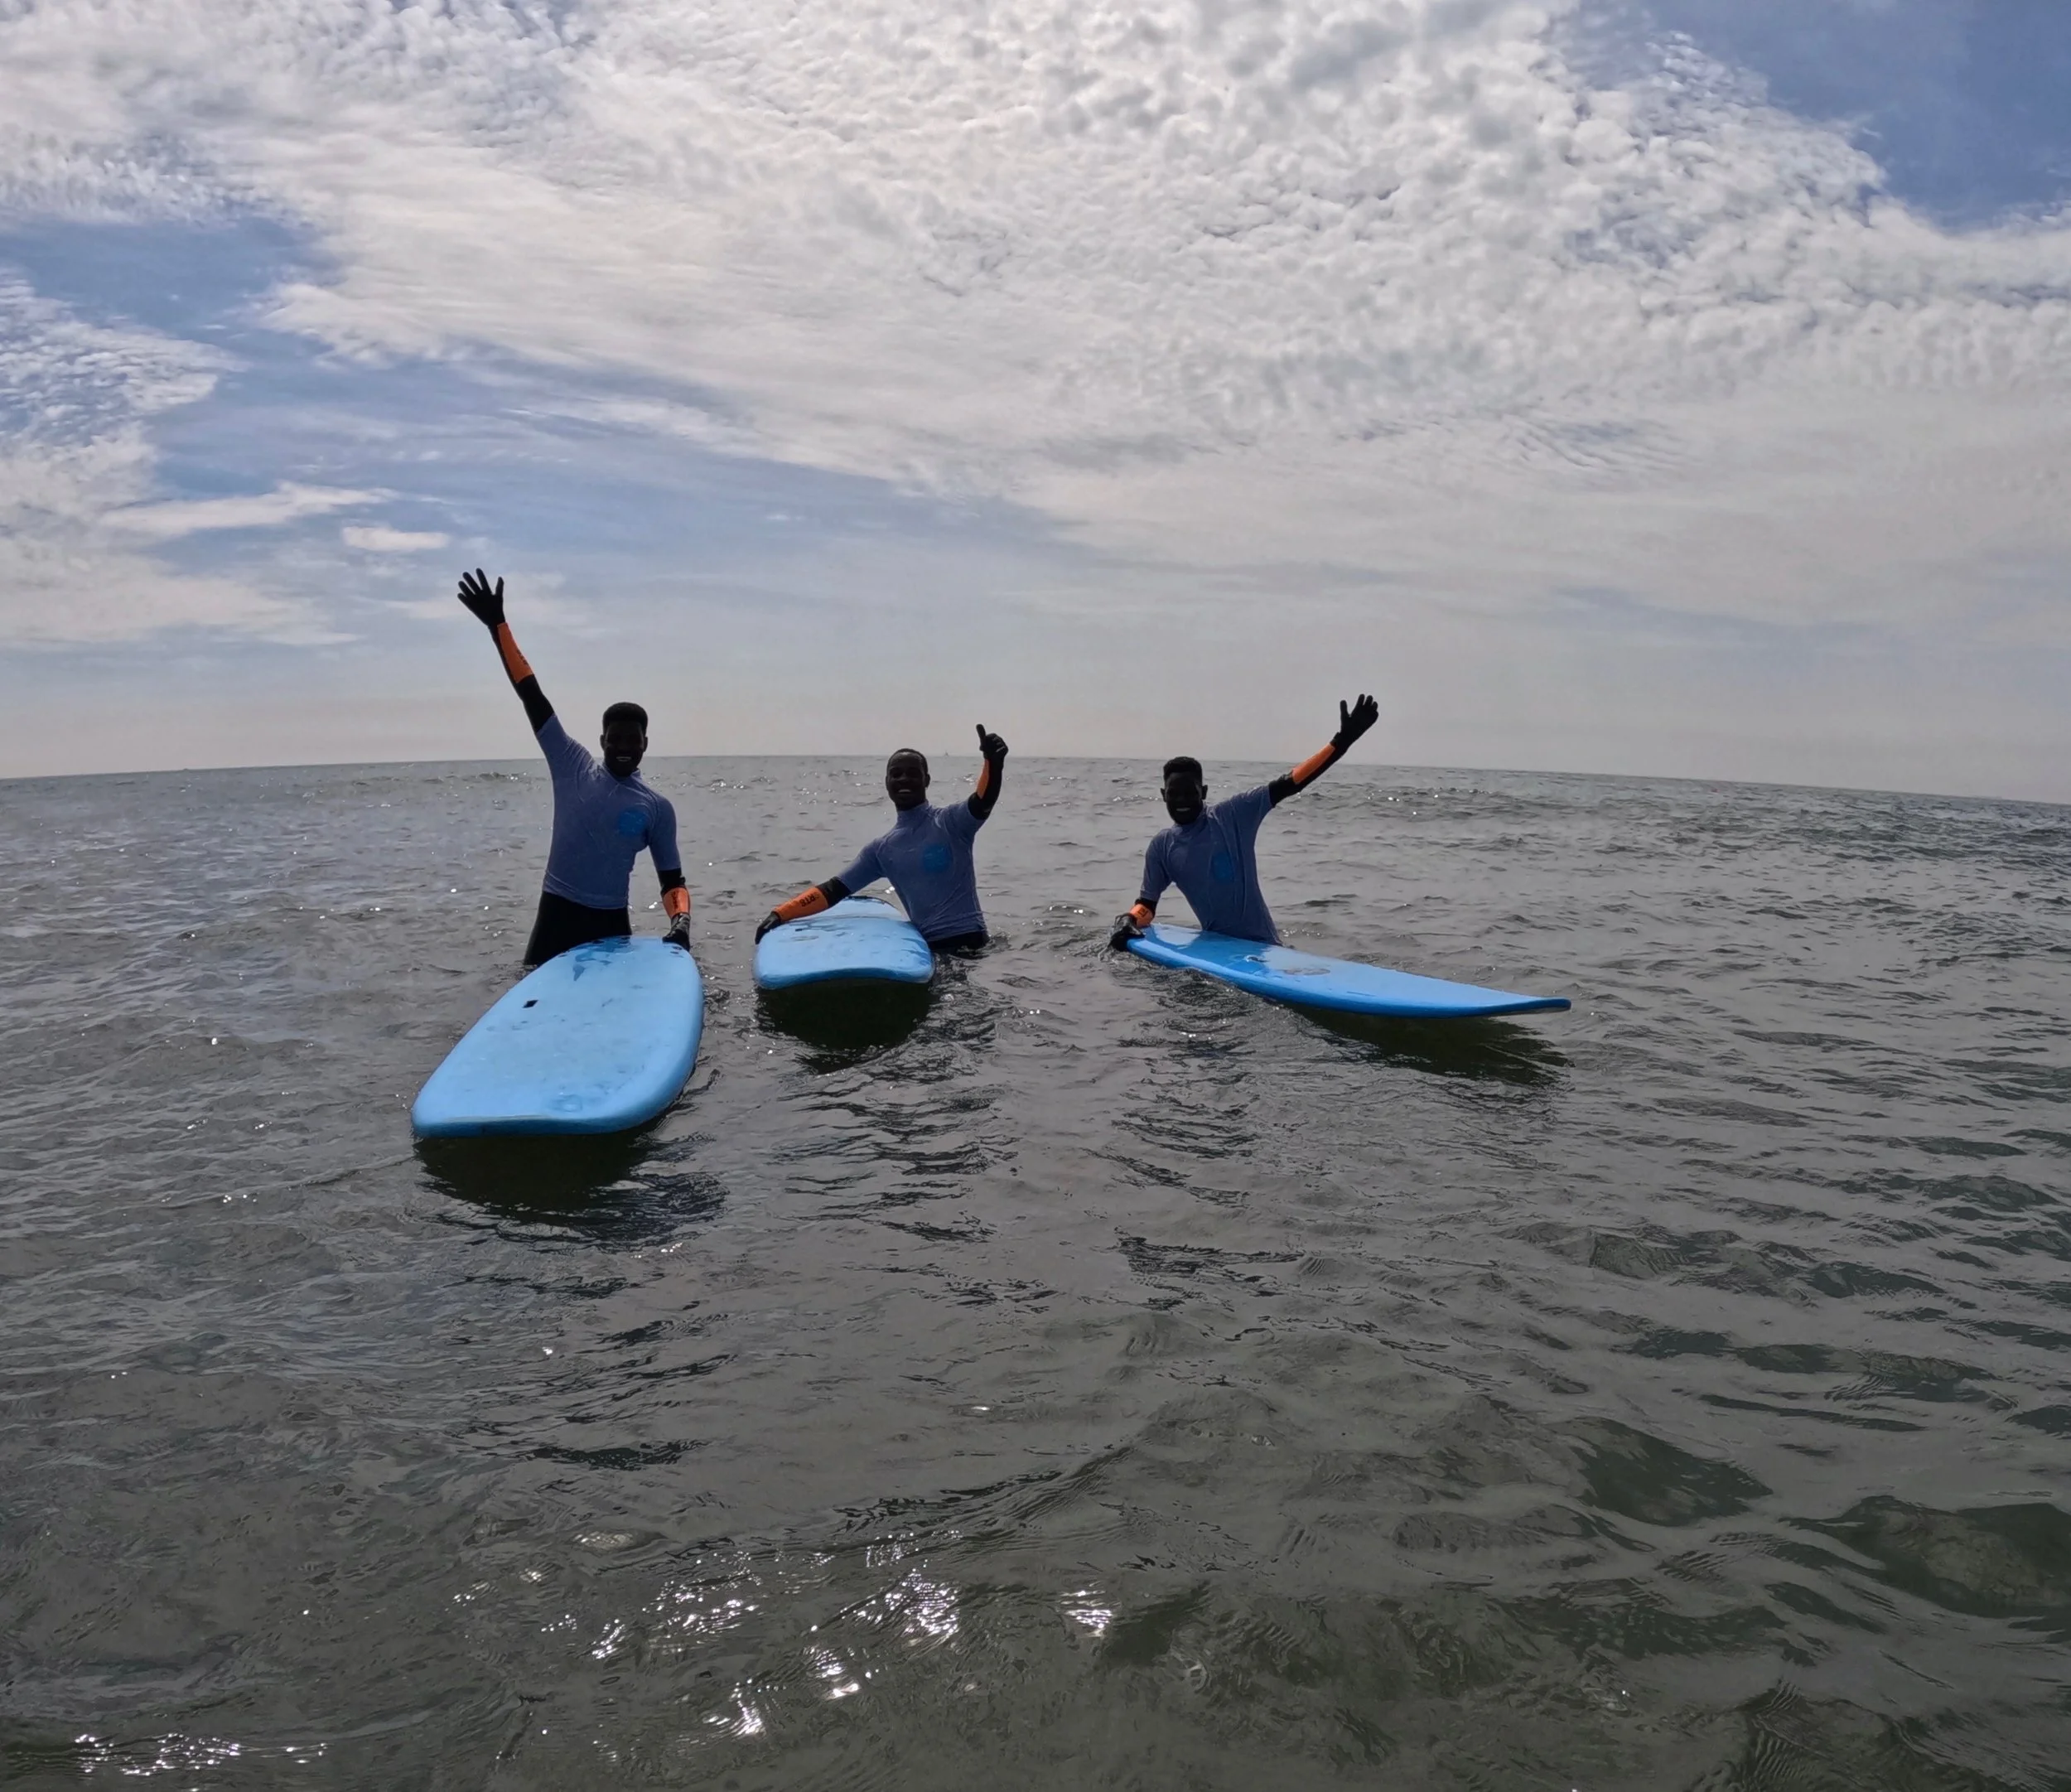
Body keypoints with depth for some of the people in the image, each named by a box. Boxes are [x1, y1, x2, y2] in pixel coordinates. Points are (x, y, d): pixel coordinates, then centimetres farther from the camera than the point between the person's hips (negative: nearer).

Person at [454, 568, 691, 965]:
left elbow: (673, 881, 5)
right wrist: (497, 625, -1)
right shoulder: (573, 768, 4)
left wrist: (681, 921, -18)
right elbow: (532, 696, 1)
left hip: (611, 925, 0)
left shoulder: (656, 807, 4)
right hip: (556, 918, 0)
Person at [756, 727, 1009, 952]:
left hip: (967, 938, -4)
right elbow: (834, 890, 14)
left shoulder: (951, 822, 0)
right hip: (929, 944, 5)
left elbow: (983, 803, -21)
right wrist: (780, 914, 5)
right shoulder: (882, 849, 13)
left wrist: (993, 762, -43)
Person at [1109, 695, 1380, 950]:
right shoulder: (1162, 847, 5)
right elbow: (1147, 904, 8)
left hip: (1261, 943, -3)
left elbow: (1289, 784, -8)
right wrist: (1128, 921, -16)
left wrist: (1341, 742, -15)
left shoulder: (1234, 815, -4)